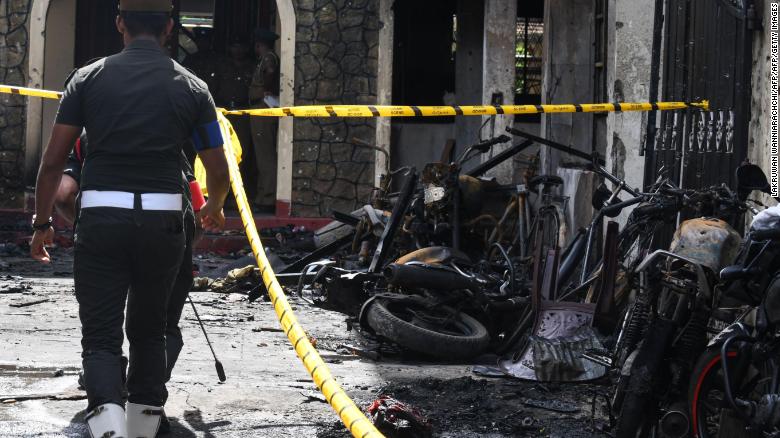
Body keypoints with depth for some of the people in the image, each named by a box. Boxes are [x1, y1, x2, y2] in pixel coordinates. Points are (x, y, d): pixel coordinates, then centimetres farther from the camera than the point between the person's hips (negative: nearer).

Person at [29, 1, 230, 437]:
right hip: (162, 219, 1)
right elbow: (219, 172, 8)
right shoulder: (191, 87, 4)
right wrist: (214, 210, 29)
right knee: (149, 330, 19)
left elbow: (53, 161, 1)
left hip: (101, 218, -1)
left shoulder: (89, 78, 3)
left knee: (101, 335, 1)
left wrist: (43, 223, 13)